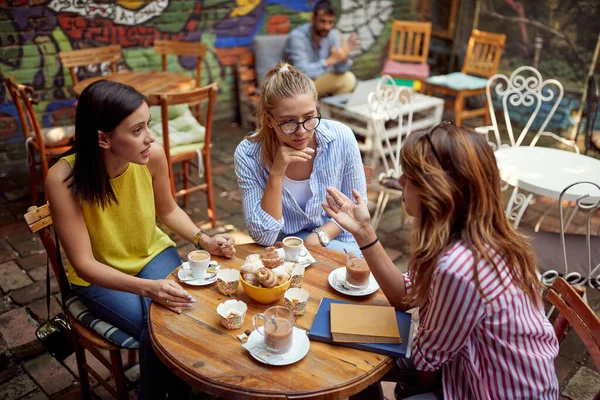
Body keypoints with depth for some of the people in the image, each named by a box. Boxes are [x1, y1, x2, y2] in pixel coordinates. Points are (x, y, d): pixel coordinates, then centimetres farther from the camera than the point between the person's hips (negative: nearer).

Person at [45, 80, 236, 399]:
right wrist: (148, 288, -39)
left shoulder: (152, 156, -19)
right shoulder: (63, 179, -28)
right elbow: (84, 263, -26)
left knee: (182, 315, -23)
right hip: (98, 276, -2)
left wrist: (203, 239, -16)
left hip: (153, 254, 3)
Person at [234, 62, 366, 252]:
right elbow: (264, 237, -20)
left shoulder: (342, 138, -15)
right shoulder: (248, 155, -18)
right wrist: (276, 173, -29)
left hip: (333, 240, 3)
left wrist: (319, 236, -16)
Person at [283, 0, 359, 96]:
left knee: (348, 79, -13)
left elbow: (340, 70, -7)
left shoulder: (333, 35, -6)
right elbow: (302, 73, -31)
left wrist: (345, 55, -28)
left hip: (318, 80, 5)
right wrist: (331, 59, -34)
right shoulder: (297, 37, -23)